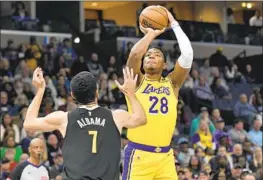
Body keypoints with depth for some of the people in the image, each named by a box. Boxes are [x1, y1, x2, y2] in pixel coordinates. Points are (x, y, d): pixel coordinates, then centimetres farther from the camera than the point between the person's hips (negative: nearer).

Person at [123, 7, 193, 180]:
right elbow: (135, 54, -16)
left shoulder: (172, 83, 11)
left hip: (165, 156, 4)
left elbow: (188, 55, -2)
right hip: (139, 154, -3)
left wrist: (174, 24, 3)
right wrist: (150, 34, 0)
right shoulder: (137, 81, 4)